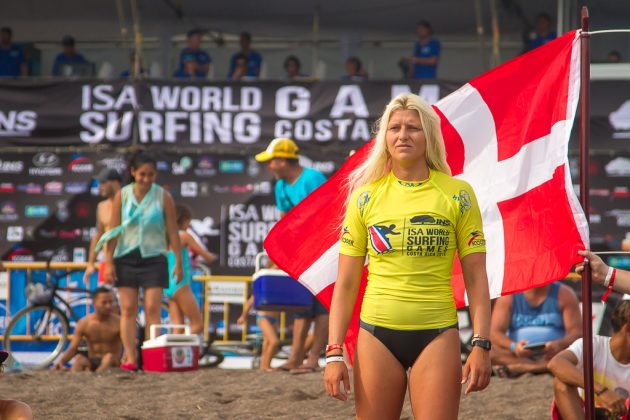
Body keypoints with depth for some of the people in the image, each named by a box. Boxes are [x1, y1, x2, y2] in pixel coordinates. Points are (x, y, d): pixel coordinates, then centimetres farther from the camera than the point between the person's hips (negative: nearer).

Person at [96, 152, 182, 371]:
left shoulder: (163, 197, 0)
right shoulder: (122, 196, 2)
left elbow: (172, 231, 2)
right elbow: (113, 230, 4)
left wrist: (178, 262, -1)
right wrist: (108, 262, -1)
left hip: (153, 257, -2)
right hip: (126, 258, 2)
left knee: (152, 309, -8)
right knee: (128, 310, -1)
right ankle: (129, 358, -2)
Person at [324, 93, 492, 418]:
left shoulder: (457, 195, 2)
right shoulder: (366, 196, 5)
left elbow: (475, 278, 2)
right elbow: (346, 283, 6)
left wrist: (481, 345, -8)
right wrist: (334, 352, -1)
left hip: (437, 334, -1)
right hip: (376, 335, 1)